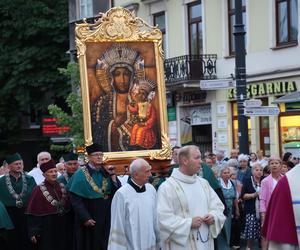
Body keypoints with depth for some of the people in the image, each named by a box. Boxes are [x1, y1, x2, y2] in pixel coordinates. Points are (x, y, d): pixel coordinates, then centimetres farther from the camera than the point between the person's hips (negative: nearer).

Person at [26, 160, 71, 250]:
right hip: (46, 228, -5)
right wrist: (33, 232, -13)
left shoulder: (62, 187, 8)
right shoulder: (38, 190, -8)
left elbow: (68, 207, 14)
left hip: (62, 226, 5)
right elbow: (33, 214, -9)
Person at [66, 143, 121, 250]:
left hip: (106, 217, 4)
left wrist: (113, 176, -11)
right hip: (90, 218, -4)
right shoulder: (81, 174, -8)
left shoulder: (106, 172, 6)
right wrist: (85, 218, -18)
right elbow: (75, 199, -12)